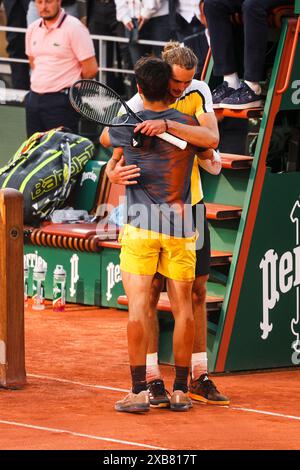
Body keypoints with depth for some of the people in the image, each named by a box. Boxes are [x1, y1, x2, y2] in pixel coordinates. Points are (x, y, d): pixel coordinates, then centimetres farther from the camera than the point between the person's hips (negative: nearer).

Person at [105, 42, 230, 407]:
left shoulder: (198, 93, -6)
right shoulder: (137, 108, -12)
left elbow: (211, 138, -22)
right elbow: (115, 157, -13)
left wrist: (168, 125, -37)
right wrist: (114, 172, -37)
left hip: (190, 205, 3)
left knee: (196, 292, 8)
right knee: (149, 292, -3)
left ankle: (199, 377, 15)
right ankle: (152, 378, 2)